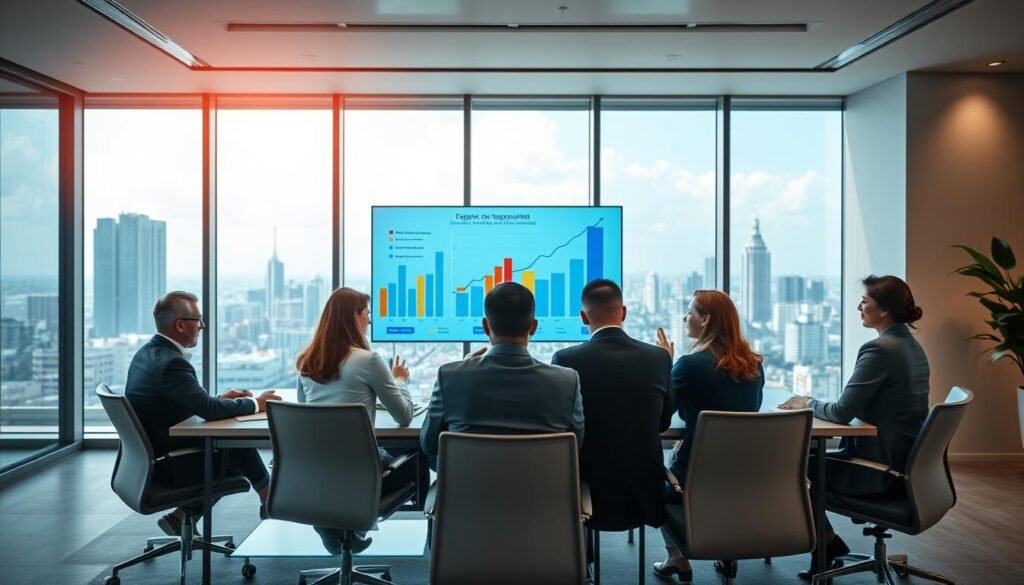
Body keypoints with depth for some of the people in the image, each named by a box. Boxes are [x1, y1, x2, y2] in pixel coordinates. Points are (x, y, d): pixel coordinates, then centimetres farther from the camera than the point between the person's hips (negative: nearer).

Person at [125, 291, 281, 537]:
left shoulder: (147, 353, 6)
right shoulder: (171, 362, -25)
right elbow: (209, 410, -28)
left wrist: (220, 398, 4)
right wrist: (256, 404, -14)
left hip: (151, 457, 9)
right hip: (168, 465, -9)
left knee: (237, 446, 13)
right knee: (241, 449, 4)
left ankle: (182, 515, 14)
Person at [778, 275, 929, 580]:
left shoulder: (879, 349, -22)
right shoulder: (912, 346, 8)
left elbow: (843, 412, -21)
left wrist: (808, 403, -2)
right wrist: (813, 404, 7)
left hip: (881, 467, -9)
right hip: (906, 461, 9)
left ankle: (828, 542, 24)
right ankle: (826, 544, 23)